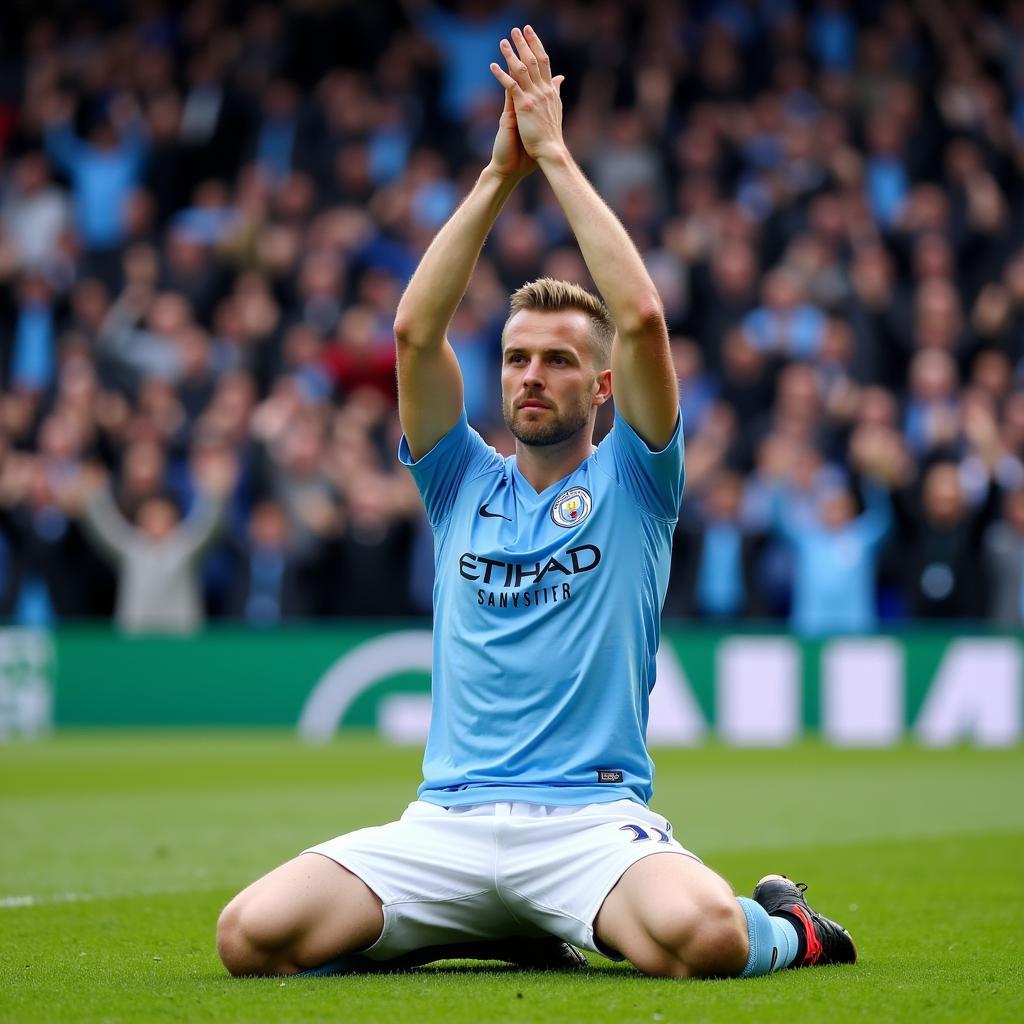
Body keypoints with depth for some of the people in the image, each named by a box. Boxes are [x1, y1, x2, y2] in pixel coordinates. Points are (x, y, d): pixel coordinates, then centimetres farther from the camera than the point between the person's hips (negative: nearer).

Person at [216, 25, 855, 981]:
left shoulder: (631, 482, 10)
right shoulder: (463, 482, 18)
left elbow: (641, 318, -5)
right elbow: (415, 331, 4)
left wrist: (556, 154, -2)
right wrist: (499, 173, 0)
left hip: (594, 817, -4)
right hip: (445, 822, 4)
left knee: (697, 938, -38)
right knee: (252, 935, -20)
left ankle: (783, 926, 4)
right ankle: (495, 929, 9)